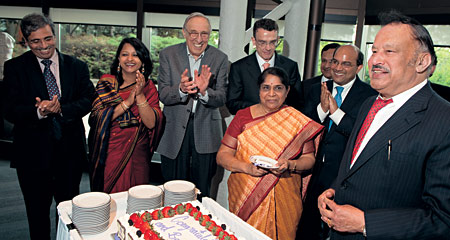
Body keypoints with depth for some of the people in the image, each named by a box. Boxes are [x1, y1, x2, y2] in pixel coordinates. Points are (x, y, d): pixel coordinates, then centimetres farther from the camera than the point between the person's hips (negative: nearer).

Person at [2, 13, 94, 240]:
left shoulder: (77, 66, 3)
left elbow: (88, 100, -5)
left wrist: (62, 109, -22)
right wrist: (38, 112, -27)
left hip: (70, 151, 1)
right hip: (33, 153, -1)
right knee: (37, 213, 15)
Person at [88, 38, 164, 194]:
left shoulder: (148, 87, 1)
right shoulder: (106, 82, 0)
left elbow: (151, 123, -10)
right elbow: (97, 117, -12)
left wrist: (140, 95, -20)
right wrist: (127, 102, -18)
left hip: (137, 155, 1)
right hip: (108, 154, 0)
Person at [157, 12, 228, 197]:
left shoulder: (220, 58, -1)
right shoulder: (168, 55, -2)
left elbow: (221, 99, -6)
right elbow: (163, 95, -8)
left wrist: (204, 92, -28)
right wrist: (181, 90, -30)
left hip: (206, 133, 1)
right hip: (175, 131, 0)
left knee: (202, 192, 14)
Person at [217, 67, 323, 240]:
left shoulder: (299, 121, 1)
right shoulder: (243, 116, 1)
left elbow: (309, 159, 4)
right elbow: (222, 156, -2)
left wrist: (290, 164, -16)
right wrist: (247, 167, -18)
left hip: (283, 199, 0)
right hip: (244, 196, 1)